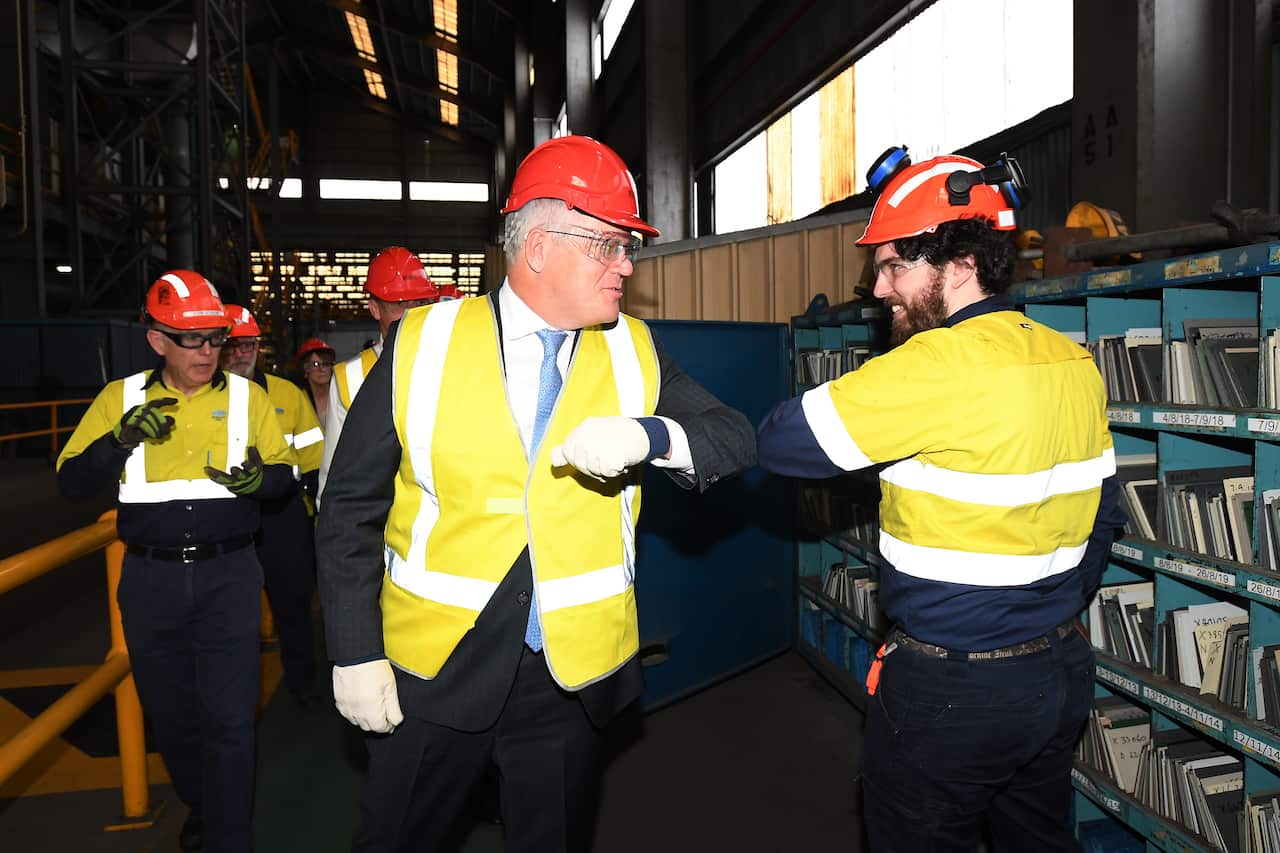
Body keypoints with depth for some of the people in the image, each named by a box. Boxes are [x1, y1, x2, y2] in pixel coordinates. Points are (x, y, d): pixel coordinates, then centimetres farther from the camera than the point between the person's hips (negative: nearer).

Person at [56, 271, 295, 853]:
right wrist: (120, 440, -16)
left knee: (227, 717, -2)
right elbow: (71, 483, 1)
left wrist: (260, 478, -18)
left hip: (228, 575, -2)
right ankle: (200, 806, 43)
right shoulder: (120, 398, 2)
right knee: (169, 711, 17)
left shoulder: (246, 397, 0)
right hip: (151, 580, 2)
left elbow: (284, 473, 4)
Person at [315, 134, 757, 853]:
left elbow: (737, 441, -5)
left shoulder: (634, 352, -1)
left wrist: (646, 435, -25)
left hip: (572, 681, 2)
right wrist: (356, 655, -3)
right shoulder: (424, 344, -7)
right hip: (430, 673, -1)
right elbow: (351, 510, -2)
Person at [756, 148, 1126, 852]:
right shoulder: (1074, 363, 2)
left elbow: (780, 441, -21)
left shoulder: (941, 364, -24)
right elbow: (1103, 515, 11)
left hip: (951, 689, -8)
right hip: (1062, 674, 8)